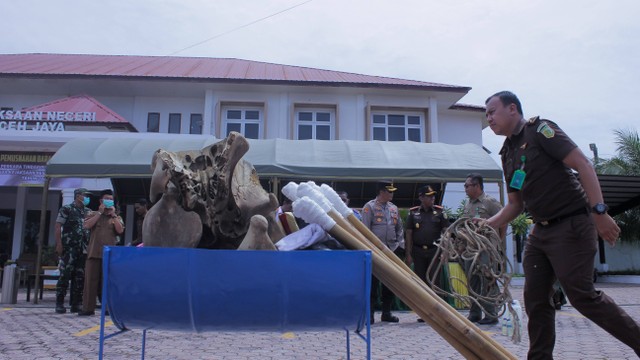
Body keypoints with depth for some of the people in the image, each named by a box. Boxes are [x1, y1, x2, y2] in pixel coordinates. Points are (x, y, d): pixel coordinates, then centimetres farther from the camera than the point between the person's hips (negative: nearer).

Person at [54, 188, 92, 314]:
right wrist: (59, 244, -13)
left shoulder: (88, 212, 16)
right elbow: (58, 227, -4)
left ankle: (75, 304, 10)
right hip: (69, 248, -5)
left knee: (80, 276, 5)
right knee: (65, 275, -6)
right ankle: (59, 304, 2)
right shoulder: (66, 209, 0)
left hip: (84, 249, 5)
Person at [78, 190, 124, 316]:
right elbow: (87, 225, -5)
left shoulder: (117, 217, 14)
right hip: (94, 253, 0)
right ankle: (88, 308, 4)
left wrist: (113, 215, -3)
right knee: (90, 281, -1)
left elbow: (120, 230, -2)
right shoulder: (93, 214, 13)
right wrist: (100, 212, -5)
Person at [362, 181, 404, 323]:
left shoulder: (394, 208, 15)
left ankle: (386, 312, 20)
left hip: (392, 249, 6)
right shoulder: (369, 207, -4)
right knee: (373, 282, -4)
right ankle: (369, 313, 3)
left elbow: (399, 228, 19)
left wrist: (400, 246, 11)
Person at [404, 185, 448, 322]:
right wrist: (408, 254, -1)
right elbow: (408, 234, 4)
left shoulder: (439, 211, 4)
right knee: (420, 281, 6)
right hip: (418, 251, 1)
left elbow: (446, 231, 3)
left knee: (434, 281, -1)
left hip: (434, 250, -1)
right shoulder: (413, 213, 4)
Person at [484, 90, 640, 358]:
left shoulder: (540, 129, -7)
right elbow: (515, 204, 17)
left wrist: (599, 211, -25)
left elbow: (583, 165, -16)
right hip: (540, 231, 8)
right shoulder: (508, 152, 15)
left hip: (572, 226, -8)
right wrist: (486, 226, 4)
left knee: (581, 295, -7)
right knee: (535, 298, 7)